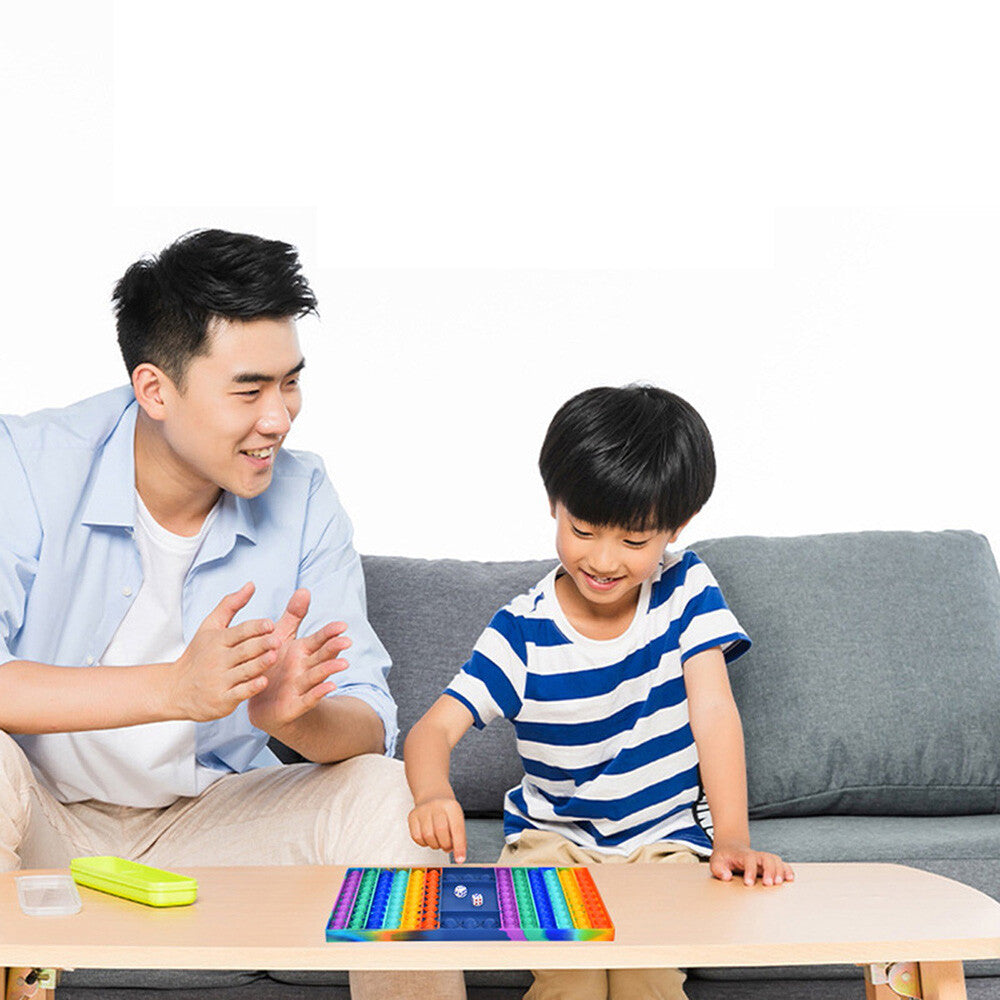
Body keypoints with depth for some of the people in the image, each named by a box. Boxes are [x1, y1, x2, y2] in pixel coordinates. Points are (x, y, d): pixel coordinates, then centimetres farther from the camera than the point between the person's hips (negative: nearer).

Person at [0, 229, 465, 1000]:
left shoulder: (302, 498, -4)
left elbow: (370, 727, -8)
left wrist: (293, 713, -32)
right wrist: (174, 689, -39)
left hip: (205, 821, 3)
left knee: (388, 795, -19)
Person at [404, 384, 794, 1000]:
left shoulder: (685, 591, -5)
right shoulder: (521, 634, -8)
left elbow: (713, 713, -12)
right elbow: (436, 728, -15)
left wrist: (732, 839, -27)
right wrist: (433, 795, -40)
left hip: (666, 839, 0)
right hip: (554, 838, 0)